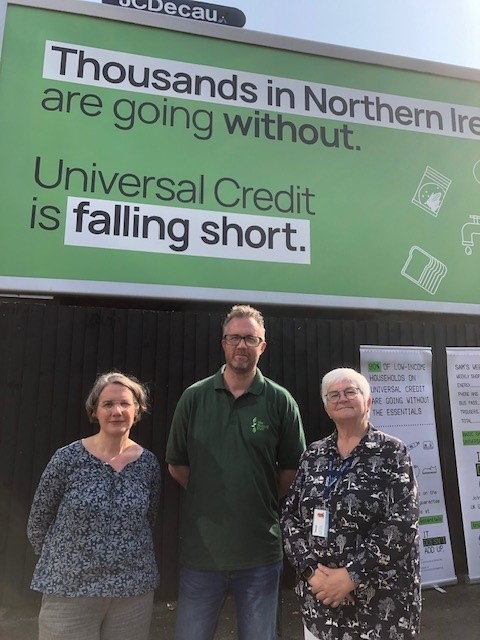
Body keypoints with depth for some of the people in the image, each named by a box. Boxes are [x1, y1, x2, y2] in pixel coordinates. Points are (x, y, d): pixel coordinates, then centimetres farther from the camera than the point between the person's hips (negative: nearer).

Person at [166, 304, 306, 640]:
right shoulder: (194, 397, -4)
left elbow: (293, 468, 2)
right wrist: (209, 496, 5)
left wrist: (263, 499, 2)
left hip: (260, 551, 0)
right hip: (201, 548, 1)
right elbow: (177, 464, 5)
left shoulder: (280, 401, -6)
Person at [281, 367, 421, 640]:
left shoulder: (392, 452, -9)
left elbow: (402, 525, -16)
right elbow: (290, 516, 3)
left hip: (380, 602, -3)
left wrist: (351, 576, -18)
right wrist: (310, 570, -9)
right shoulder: (314, 455, 3)